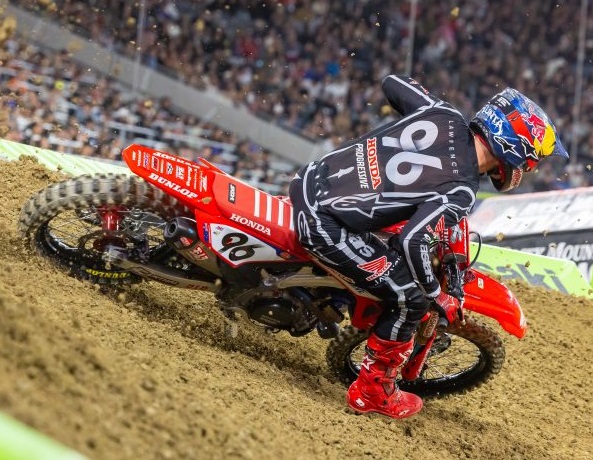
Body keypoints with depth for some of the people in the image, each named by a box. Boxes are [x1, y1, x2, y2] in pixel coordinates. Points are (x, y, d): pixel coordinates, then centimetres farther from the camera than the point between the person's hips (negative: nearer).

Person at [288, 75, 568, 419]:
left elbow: (392, 83, 15)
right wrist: (439, 297, -10)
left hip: (310, 180, 8)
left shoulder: (446, 116, 1)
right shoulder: (461, 191, -16)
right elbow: (413, 240, -25)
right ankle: (370, 391, 15)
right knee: (411, 300, 0)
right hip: (323, 223, -8)